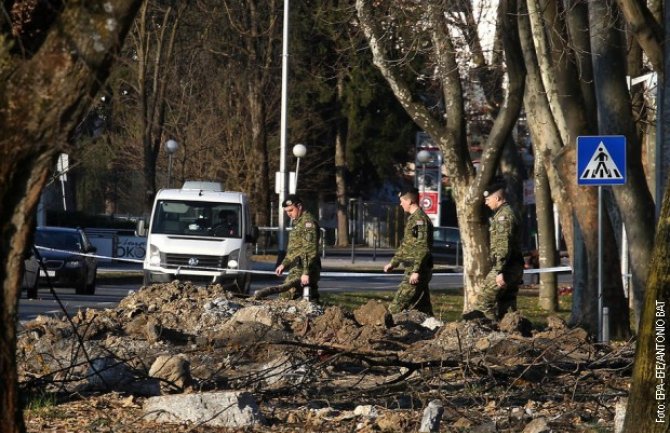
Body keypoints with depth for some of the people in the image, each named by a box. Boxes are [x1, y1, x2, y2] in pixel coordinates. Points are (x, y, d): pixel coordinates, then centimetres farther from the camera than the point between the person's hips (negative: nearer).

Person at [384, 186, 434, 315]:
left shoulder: (419, 219, -14)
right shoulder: (413, 219, 18)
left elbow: (422, 248, -21)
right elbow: (405, 245, 28)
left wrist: (416, 271, -25)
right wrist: (393, 263, 31)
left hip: (416, 271, -10)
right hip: (414, 270, 10)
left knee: (397, 305, -12)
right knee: (423, 306, 9)